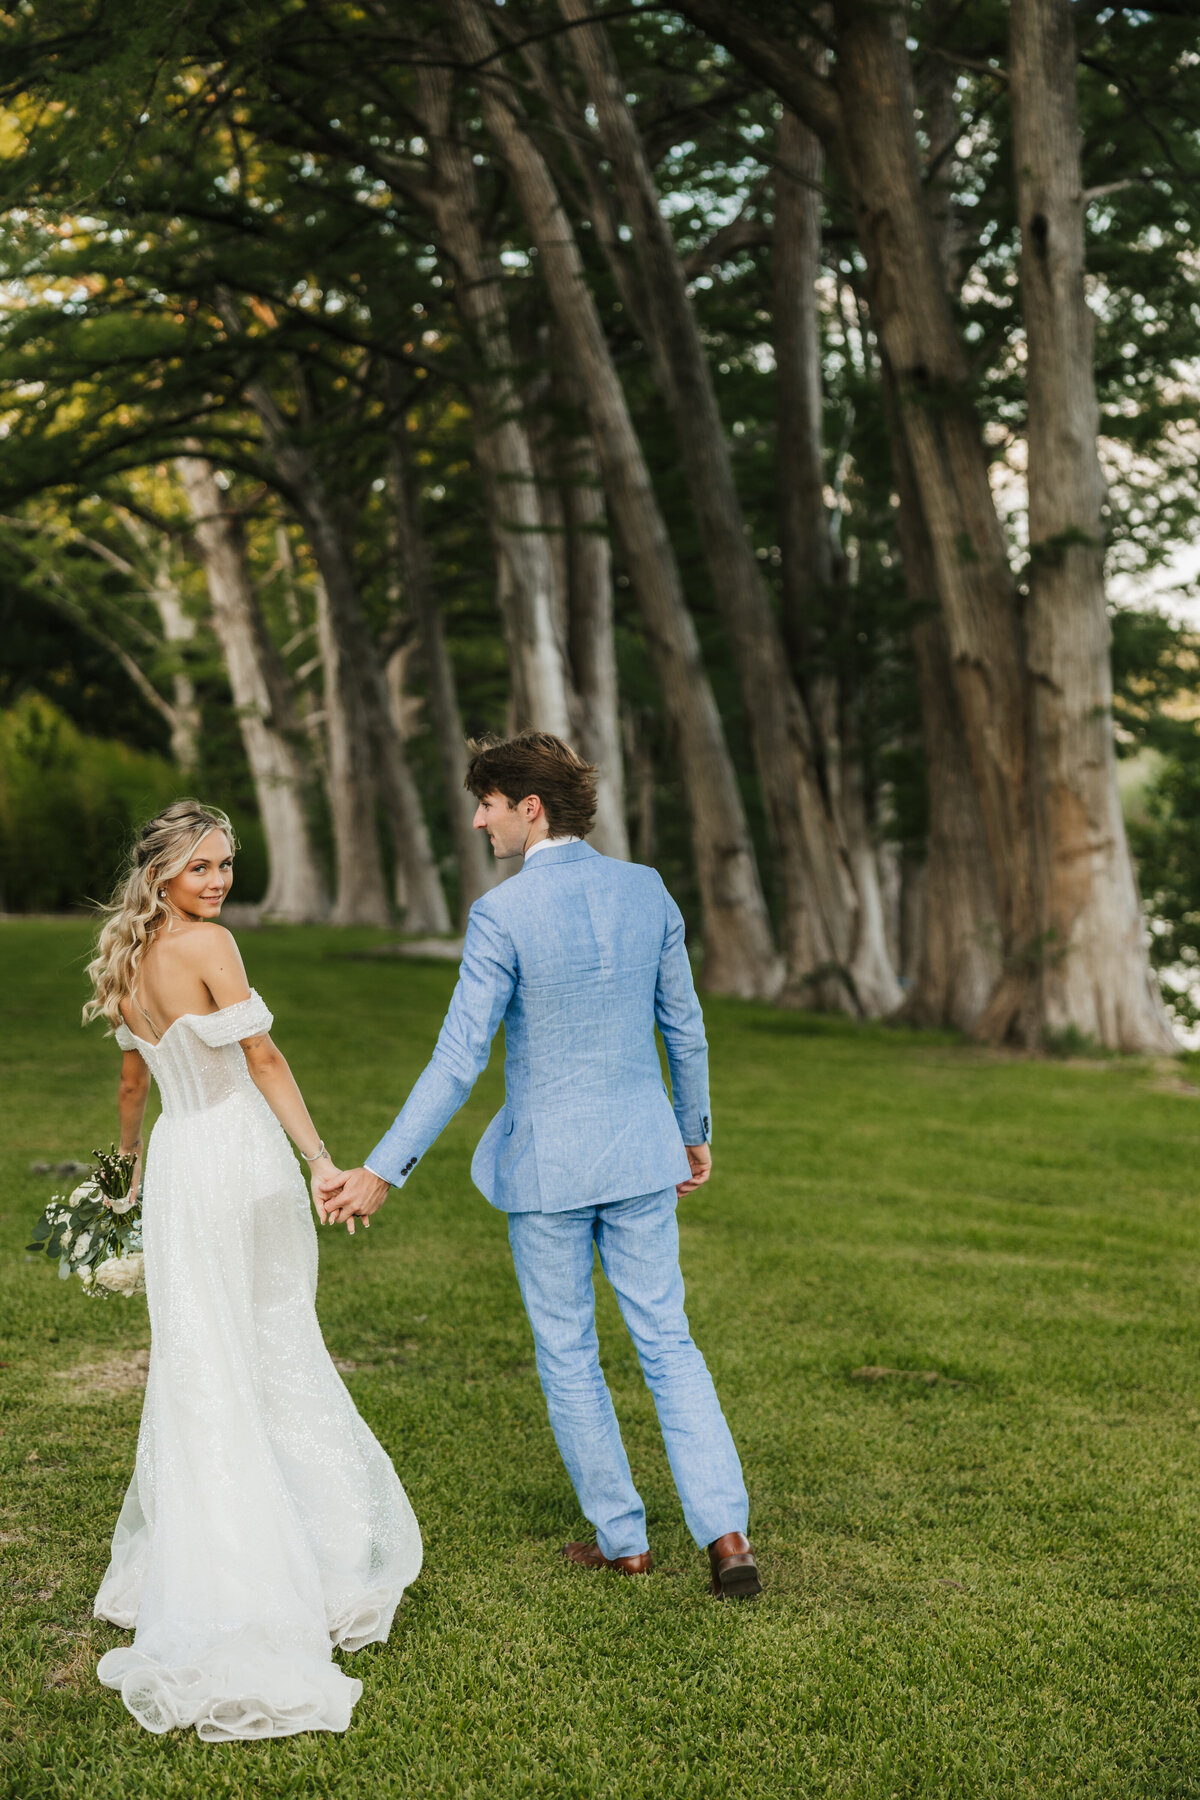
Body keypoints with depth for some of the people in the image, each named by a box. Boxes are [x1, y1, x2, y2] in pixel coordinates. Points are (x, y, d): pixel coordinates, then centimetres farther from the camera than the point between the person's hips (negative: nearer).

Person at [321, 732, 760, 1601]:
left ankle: (622, 1536, 23)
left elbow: (458, 1060, -18)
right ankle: (726, 1534, 1)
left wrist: (382, 1171, -14)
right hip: (639, 1149, 4)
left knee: (568, 1354, 13)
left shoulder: (503, 915, -16)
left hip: (545, 1162, -4)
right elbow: (685, 1028, 7)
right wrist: (695, 1131, 21)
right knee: (668, 1343, 11)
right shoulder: (645, 890, -1)